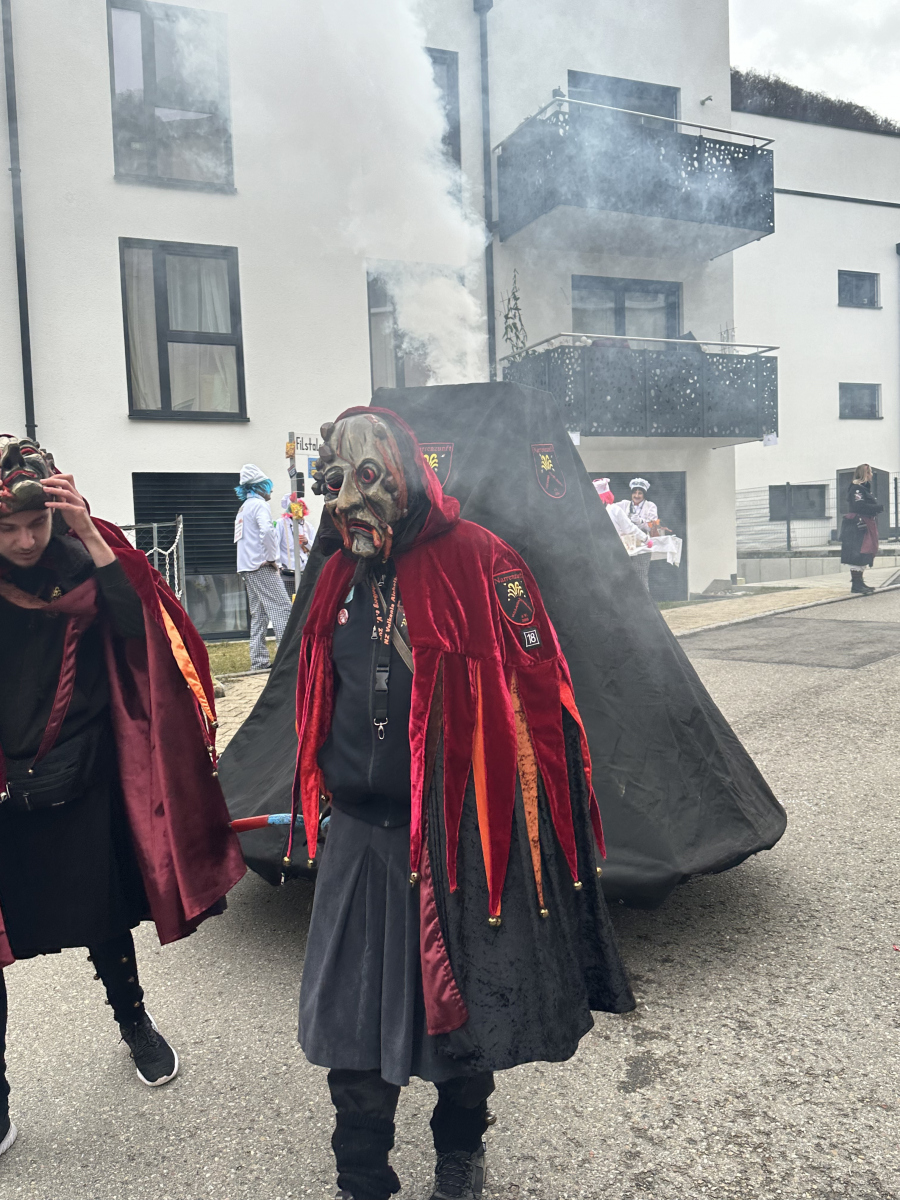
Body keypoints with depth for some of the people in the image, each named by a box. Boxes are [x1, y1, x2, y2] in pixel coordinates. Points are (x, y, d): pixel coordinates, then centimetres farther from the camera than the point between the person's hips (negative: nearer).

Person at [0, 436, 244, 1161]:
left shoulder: (82, 560, -7)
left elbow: (142, 632, -21)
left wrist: (91, 538, -26)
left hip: (82, 785, 0)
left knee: (104, 923, 16)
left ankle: (135, 1024, 44)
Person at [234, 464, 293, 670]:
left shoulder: (243, 507, 22)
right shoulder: (258, 504, -7)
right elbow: (267, 530, -26)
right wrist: (273, 558, -16)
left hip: (247, 568, 9)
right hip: (262, 566, -9)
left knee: (258, 614, 9)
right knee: (281, 608, -11)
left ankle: (258, 660, 7)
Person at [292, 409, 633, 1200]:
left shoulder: (478, 561, -12)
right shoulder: (340, 578, 7)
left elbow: (540, 692, -11)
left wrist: (533, 827, -10)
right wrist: (320, 798, 22)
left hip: (464, 833, -4)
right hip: (362, 833, 5)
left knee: (466, 1016, 14)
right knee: (351, 1017, 10)